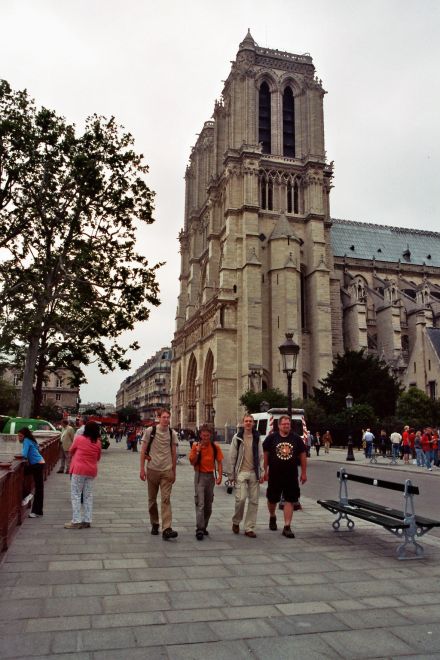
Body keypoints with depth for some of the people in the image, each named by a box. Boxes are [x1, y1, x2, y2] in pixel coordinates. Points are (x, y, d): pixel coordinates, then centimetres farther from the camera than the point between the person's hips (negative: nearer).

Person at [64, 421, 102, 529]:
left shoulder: (79, 439, -8)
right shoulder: (98, 442, 2)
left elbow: (71, 451, 8)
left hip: (79, 470, -4)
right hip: (92, 471, 4)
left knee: (76, 495, 2)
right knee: (88, 496, 11)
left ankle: (76, 521, 0)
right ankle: (87, 521, 14)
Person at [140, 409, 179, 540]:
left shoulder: (172, 433, 1)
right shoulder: (150, 431, -4)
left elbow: (174, 453, 8)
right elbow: (143, 451, 0)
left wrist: (174, 471, 9)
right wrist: (142, 469, -4)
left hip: (167, 471, 0)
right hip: (152, 470, 0)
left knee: (166, 500, -8)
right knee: (152, 499, 12)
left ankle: (167, 529, -12)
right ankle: (154, 525, 29)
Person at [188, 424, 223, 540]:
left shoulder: (215, 447, -1)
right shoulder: (196, 446, -5)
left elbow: (219, 462, 2)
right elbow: (192, 462, -5)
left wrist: (220, 476, -9)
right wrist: (197, 451, -20)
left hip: (210, 476, 3)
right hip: (200, 476, -3)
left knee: (208, 505, 12)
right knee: (200, 504, -10)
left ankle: (204, 527, 27)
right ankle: (199, 530, -9)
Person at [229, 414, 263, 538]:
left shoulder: (257, 438, 9)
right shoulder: (237, 437, 1)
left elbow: (261, 456, 10)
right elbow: (232, 457, 2)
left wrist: (261, 473, 4)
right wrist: (232, 474, -1)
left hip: (254, 473, 3)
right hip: (241, 472, -3)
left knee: (254, 501, 4)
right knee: (241, 498, -11)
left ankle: (249, 528, 14)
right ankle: (236, 522, 15)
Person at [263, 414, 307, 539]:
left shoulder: (296, 438, 2)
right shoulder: (271, 438, -2)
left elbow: (302, 455, 7)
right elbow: (265, 455, 2)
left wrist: (304, 473, 4)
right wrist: (265, 471, -2)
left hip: (291, 475, 0)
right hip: (274, 475, 0)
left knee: (289, 500, -2)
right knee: (272, 499, 12)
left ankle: (287, 527, 5)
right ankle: (272, 517, 41)